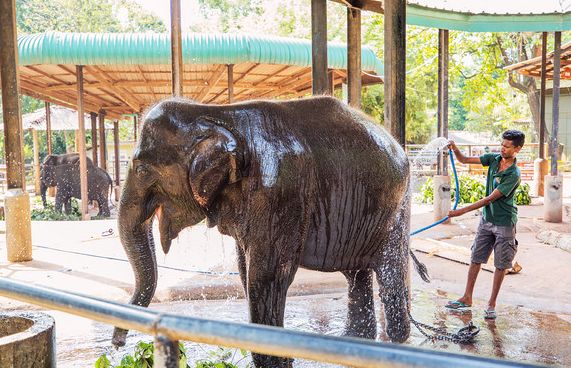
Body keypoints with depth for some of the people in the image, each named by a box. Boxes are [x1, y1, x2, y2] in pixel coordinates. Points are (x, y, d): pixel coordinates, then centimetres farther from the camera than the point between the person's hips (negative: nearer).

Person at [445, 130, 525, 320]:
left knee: (501, 265, 5)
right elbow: (465, 160, 2)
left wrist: (462, 211, -24)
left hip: (504, 223, -6)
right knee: (476, 259, 10)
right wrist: (455, 149, -21)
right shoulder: (494, 158, -3)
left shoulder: (514, 175, -21)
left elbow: (490, 199, -23)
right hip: (486, 219, 6)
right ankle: (467, 298, 20)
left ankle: (492, 304, 16)